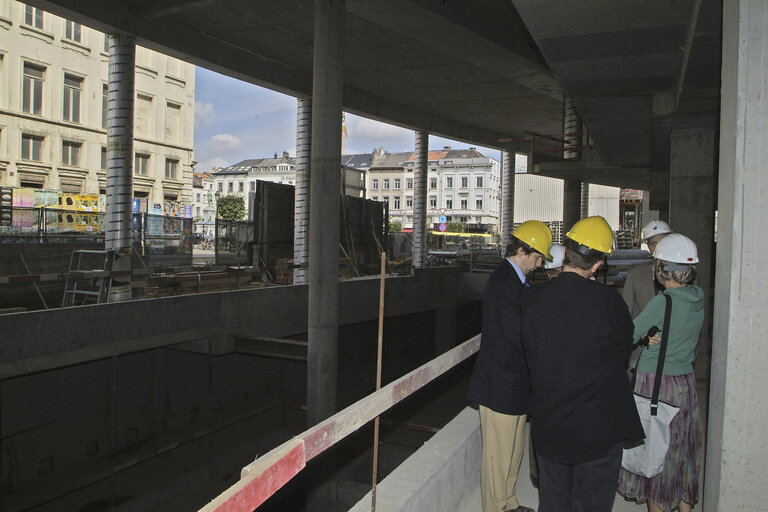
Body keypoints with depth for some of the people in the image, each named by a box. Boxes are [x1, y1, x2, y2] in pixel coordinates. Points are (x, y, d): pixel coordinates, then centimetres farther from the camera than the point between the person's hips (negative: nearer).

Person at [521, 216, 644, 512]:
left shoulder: (531, 298, -10)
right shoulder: (608, 302, -19)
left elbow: (531, 355, 0)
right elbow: (624, 354, -3)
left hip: (547, 428, 3)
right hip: (597, 429, -3)